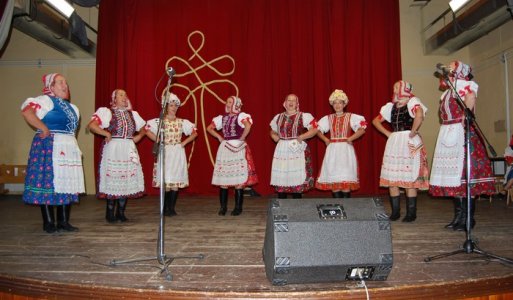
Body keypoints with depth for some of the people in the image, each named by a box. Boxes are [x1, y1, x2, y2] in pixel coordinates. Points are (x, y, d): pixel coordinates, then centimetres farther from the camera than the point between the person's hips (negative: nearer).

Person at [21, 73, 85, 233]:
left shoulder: (70, 106, 20)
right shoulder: (46, 100, -5)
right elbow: (26, 111, -21)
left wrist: (77, 149, 17)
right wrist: (43, 128, -18)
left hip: (69, 149, 8)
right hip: (50, 148, -8)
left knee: (67, 184, 7)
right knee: (49, 183, -4)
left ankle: (63, 222, 13)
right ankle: (48, 223, 3)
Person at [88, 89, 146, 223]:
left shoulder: (133, 114, 16)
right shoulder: (106, 112, 0)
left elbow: (143, 129, 26)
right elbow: (91, 125, -12)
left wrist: (138, 136, 8)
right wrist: (107, 134, -13)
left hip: (129, 150, 5)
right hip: (113, 150, -5)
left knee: (127, 181, 4)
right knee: (112, 180, -4)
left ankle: (120, 212, 15)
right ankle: (110, 213, 8)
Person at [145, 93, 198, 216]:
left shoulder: (182, 122, 9)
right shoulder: (159, 121, 2)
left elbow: (194, 133, 13)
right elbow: (147, 130, -4)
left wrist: (184, 142, 3)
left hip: (178, 152, 3)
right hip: (165, 152, -2)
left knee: (176, 180, 0)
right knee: (165, 180, -6)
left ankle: (172, 208, 8)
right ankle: (165, 208, 4)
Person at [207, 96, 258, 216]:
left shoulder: (241, 116, -5)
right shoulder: (222, 117, 12)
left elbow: (248, 126, -26)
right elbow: (209, 128, 20)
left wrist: (242, 138, -16)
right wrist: (219, 137, 9)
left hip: (238, 149, -5)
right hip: (224, 148, 6)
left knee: (238, 179, -2)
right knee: (222, 178, 5)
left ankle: (238, 207, 8)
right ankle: (223, 207, 14)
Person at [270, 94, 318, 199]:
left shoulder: (304, 116, 1)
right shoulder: (278, 117, 14)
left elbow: (314, 129, -6)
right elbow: (273, 132, 26)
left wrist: (301, 137, -15)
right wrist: (275, 137, 5)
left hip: (298, 150, -3)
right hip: (282, 150, 4)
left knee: (297, 178, -3)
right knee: (281, 178, 4)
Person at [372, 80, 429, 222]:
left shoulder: (412, 102, -6)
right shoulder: (391, 106, 14)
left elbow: (419, 116, -27)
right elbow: (376, 121, 21)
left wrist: (413, 132, -18)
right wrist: (387, 133, 10)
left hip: (409, 144, -7)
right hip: (393, 143, 7)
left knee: (410, 178, -2)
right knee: (391, 178, 6)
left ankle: (411, 213, 8)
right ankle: (395, 212, 16)